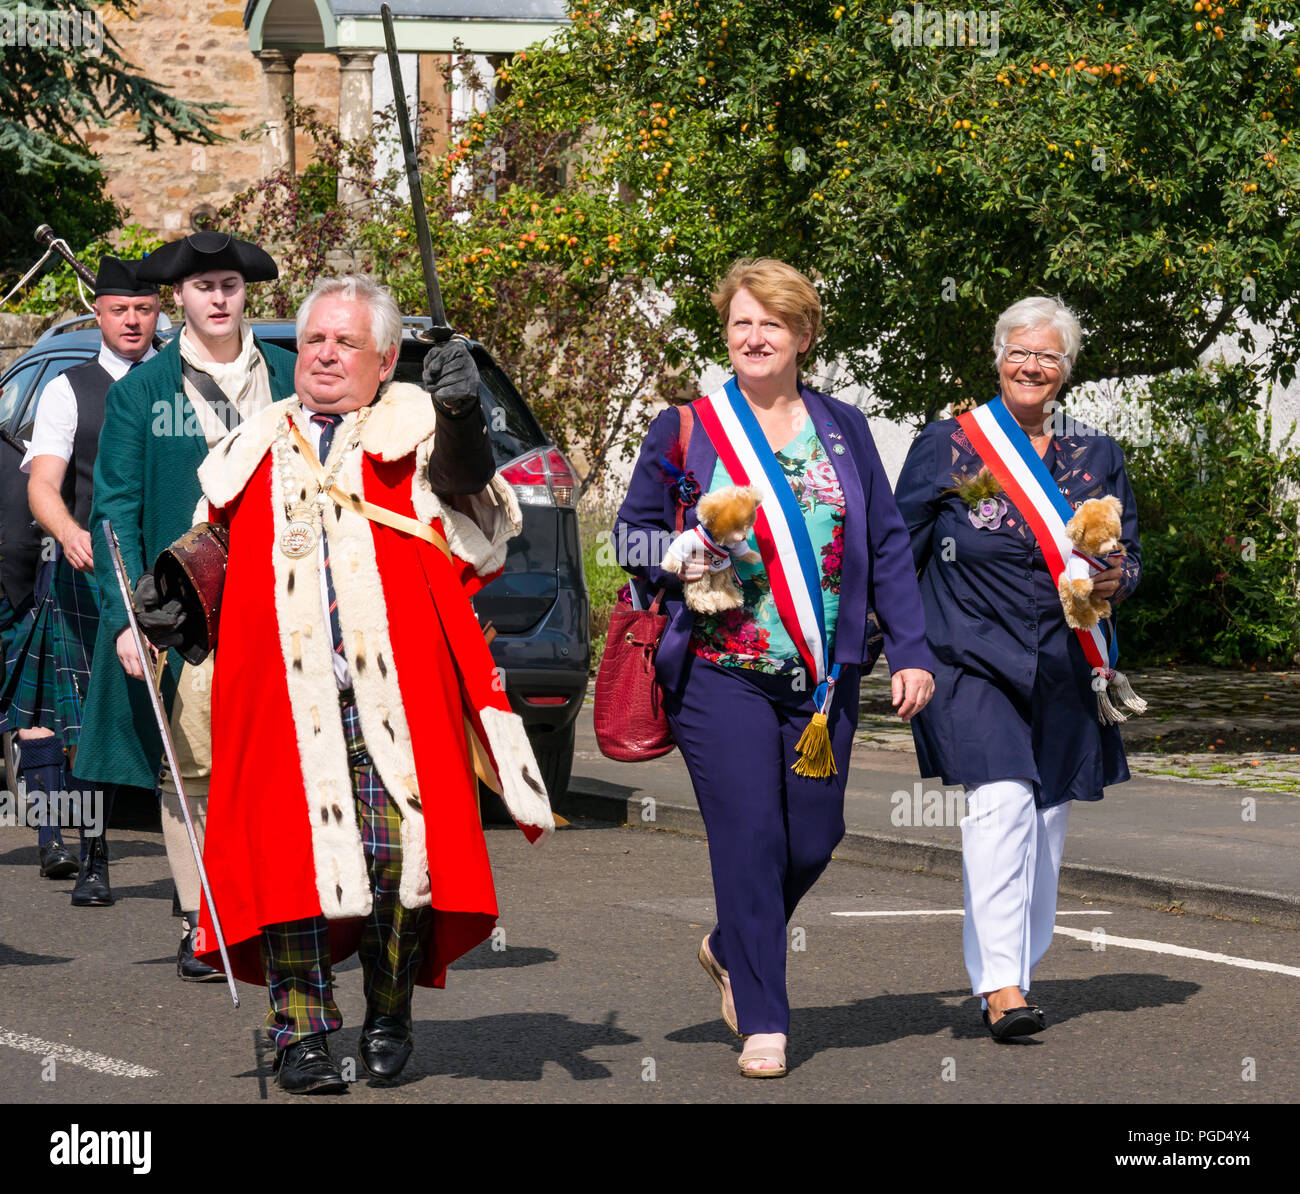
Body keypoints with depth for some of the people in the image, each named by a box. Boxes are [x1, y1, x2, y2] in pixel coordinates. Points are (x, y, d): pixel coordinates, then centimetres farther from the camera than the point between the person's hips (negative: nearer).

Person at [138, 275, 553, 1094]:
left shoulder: (410, 427, 7)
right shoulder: (255, 449, 19)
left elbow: (461, 482, -14)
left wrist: (461, 415, -33)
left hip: (391, 690, -3)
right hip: (283, 692, 3)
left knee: (397, 848, -9)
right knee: (289, 852, -6)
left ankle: (390, 1015, 12)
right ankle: (303, 1033, 2)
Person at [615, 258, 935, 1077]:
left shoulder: (843, 431, 11)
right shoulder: (686, 429, 4)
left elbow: (886, 547, 12)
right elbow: (632, 531, 10)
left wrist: (910, 650, 5)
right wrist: (679, 560, -12)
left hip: (823, 675, 3)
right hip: (722, 672, -3)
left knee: (813, 837, 5)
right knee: (750, 838, -8)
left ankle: (732, 949, 34)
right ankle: (764, 1025, 0)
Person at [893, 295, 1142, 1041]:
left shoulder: (1097, 456, 11)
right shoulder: (948, 446, 3)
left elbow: (1131, 556, 16)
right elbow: (896, 552, 7)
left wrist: (1117, 580, -8)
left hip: (1064, 671, 4)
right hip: (975, 660, -4)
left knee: (1047, 820, 5)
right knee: (1002, 801, -20)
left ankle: (1015, 971, 20)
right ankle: (1000, 984, -24)